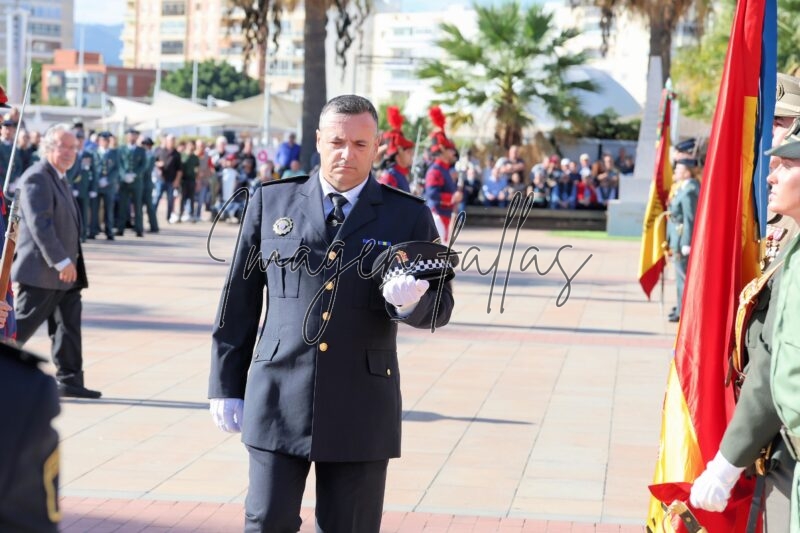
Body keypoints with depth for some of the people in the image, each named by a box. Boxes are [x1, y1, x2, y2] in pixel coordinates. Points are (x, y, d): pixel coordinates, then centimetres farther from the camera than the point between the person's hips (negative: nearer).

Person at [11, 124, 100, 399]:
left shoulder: (60, 178, 17)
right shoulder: (37, 178, -14)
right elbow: (39, 224, -22)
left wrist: (69, 262, 17)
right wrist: (61, 262, -23)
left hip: (66, 271, 10)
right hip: (41, 271, -10)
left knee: (69, 326, 8)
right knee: (22, 326, -4)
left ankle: (69, 381, 11)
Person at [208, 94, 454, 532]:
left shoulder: (408, 216, 3)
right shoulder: (271, 202, 6)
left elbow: (440, 307, 3)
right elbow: (239, 299, 9)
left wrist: (410, 301, -21)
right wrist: (226, 385, 7)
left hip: (361, 410, 0)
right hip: (279, 401, 0)